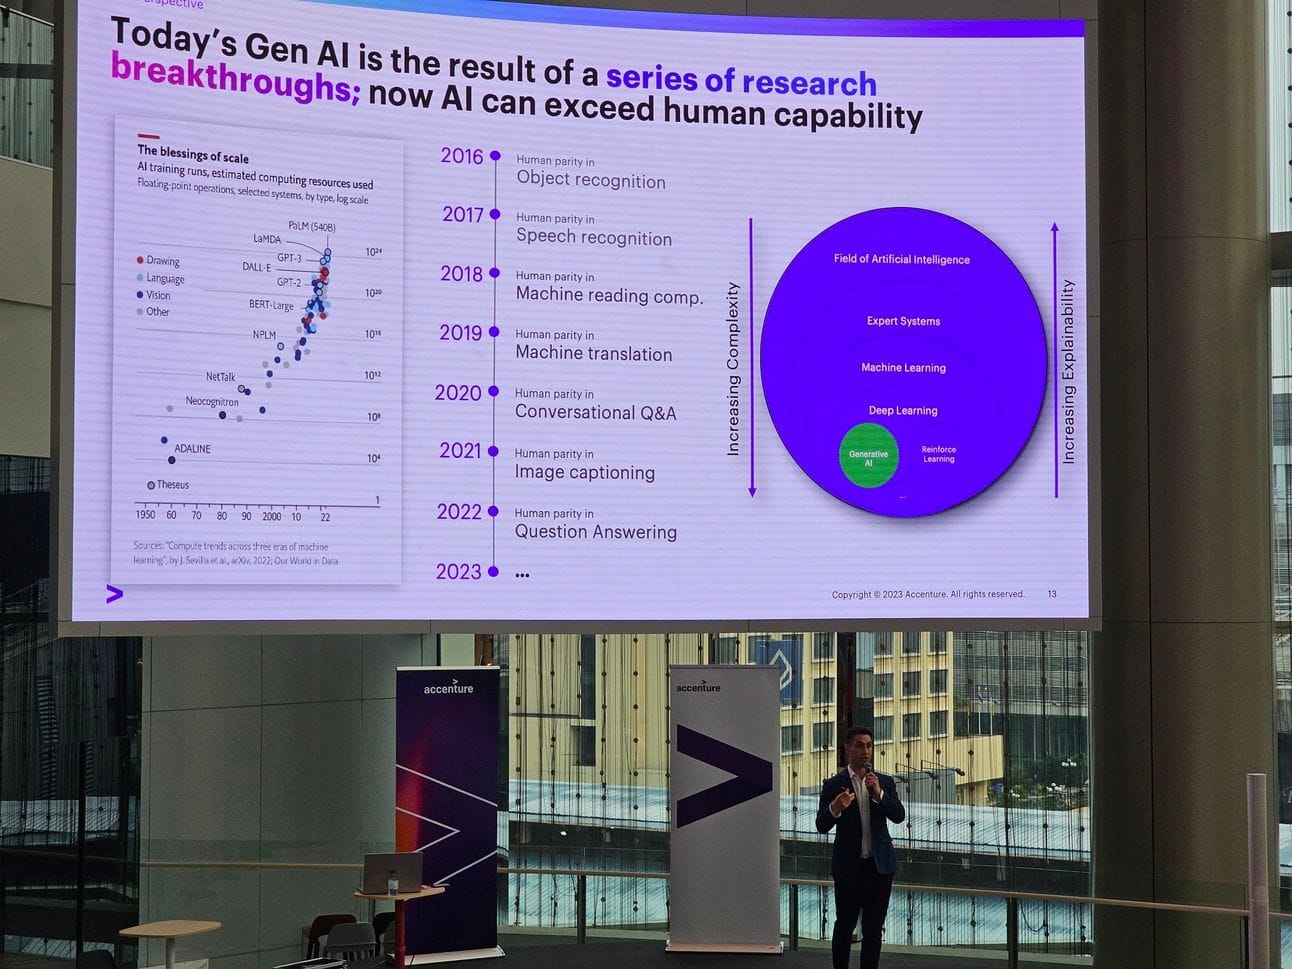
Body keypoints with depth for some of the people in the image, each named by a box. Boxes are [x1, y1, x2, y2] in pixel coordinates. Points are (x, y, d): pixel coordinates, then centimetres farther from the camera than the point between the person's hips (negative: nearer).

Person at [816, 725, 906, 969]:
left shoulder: (885, 782, 5)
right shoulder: (833, 785, -3)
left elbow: (899, 816, -5)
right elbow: (822, 826, -8)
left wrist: (879, 794, -20)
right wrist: (835, 808, -29)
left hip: (880, 864, 2)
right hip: (848, 866, -2)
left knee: (874, 929, 6)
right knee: (844, 925, 7)